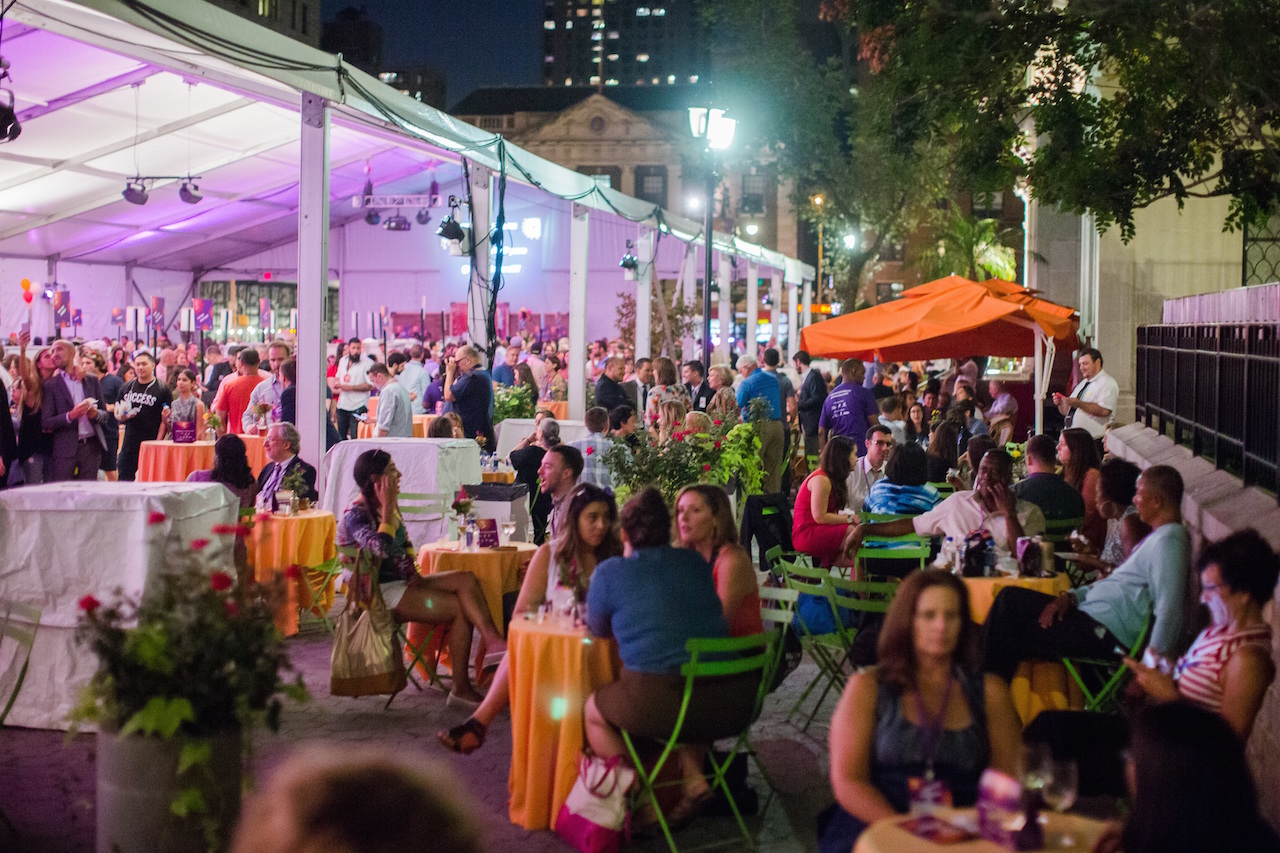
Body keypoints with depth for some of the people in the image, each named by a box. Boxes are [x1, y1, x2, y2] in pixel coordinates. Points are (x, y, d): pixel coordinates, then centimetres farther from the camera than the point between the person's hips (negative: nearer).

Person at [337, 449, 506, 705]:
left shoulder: (390, 507, 13)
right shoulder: (355, 515, -13)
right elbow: (381, 548, -31)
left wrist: (414, 573, 5)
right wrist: (388, 508, -23)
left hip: (403, 581, 8)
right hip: (383, 592, -8)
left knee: (466, 579, -17)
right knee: (461, 608, -20)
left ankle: (492, 643, -26)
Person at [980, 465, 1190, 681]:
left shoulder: (1168, 542, -18)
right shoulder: (1158, 536, 16)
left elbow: (1170, 614, -27)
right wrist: (1070, 597, 9)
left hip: (1107, 635, -11)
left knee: (1011, 641, -7)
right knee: (1010, 597, 7)